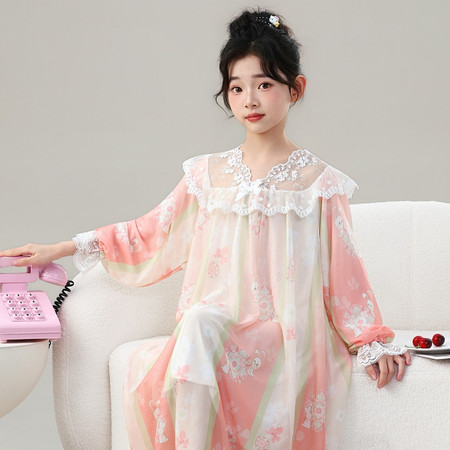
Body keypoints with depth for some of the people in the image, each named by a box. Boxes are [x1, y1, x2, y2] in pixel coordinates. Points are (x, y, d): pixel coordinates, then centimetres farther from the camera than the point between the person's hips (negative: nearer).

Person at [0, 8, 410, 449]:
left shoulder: (318, 182, 4)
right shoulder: (208, 174, 12)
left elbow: (343, 273, 7)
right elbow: (150, 234, 18)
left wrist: (373, 344, 2)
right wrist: (63, 249, 16)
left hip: (286, 343, -3)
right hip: (212, 336, 3)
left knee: (201, 322, -34)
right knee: (143, 368, -29)